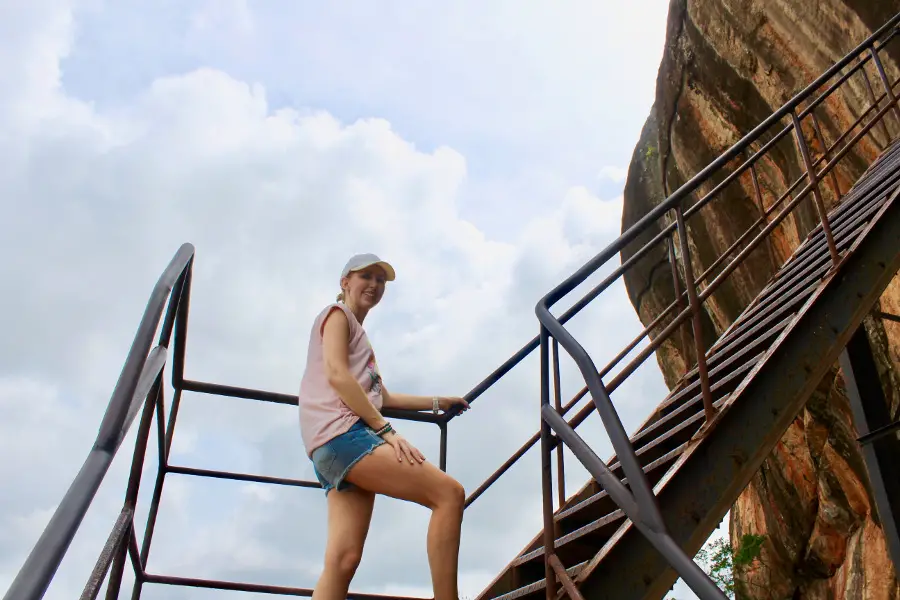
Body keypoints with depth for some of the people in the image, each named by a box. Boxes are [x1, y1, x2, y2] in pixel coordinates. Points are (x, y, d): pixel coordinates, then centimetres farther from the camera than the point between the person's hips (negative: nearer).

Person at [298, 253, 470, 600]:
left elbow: (382, 397, 36)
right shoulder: (338, 313, 7)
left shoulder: (359, 334, 34)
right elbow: (337, 375, -10)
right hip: (340, 432, -9)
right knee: (449, 493, -17)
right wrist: (387, 430, -15)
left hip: (332, 449, 9)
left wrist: (436, 402, 35)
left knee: (343, 558, -6)